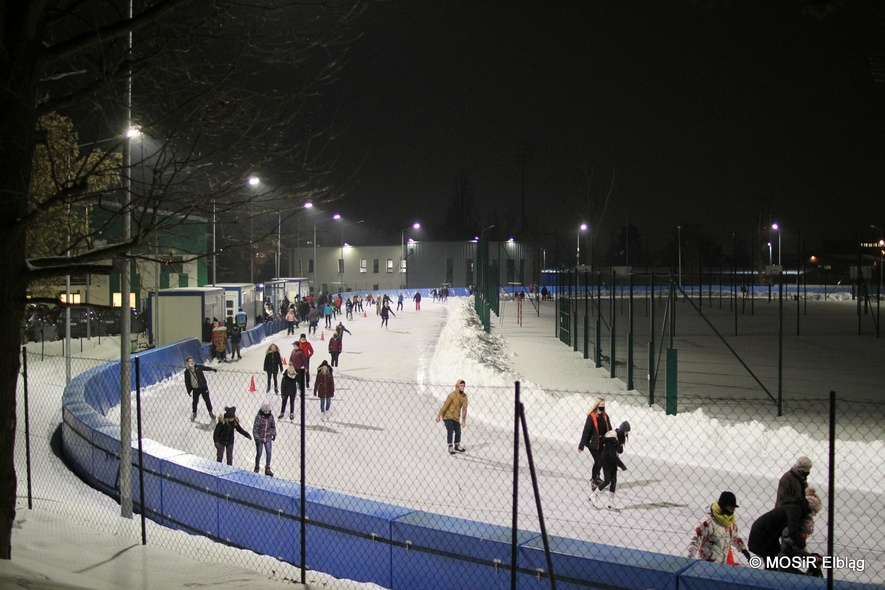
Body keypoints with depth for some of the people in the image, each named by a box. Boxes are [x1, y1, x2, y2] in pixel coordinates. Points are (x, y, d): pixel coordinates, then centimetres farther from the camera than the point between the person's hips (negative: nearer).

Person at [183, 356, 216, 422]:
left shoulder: (198, 367, -3)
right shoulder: (187, 372, -2)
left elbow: (206, 368, -13)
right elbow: (187, 382, 2)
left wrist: (212, 369, -31)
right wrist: (189, 391, 1)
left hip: (203, 387, 0)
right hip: (195, 389, 0)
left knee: (207, 400, 5)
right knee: (195, 401, 5)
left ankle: (210, 413, 21)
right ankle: (194, 413, 28)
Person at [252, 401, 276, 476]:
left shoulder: (270, 416, -3)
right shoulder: (258, 417, -16)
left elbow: (273, 426, 12)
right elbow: (255, 428, -15)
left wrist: (274, 434, 10)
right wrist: (256, 438, -18)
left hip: (268, 438, 3)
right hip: (260, 438, -3)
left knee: (269, 452, 1)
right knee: (259, 453, 7)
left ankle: (267, 469, 12)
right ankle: (257, 468, 25)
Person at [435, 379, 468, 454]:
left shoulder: (464, 396, -3)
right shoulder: (452, 395, -21)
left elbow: (464, 408, -1)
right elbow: (445, 405, -20)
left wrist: (463, 420, -3)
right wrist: (439, 415, -20)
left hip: (456, 417, 6)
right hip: (448, 416, -6)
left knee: (458, 432, 7)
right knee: (450, 431, -12)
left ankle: (457, 446, 28)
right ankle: (450, 447, 1)